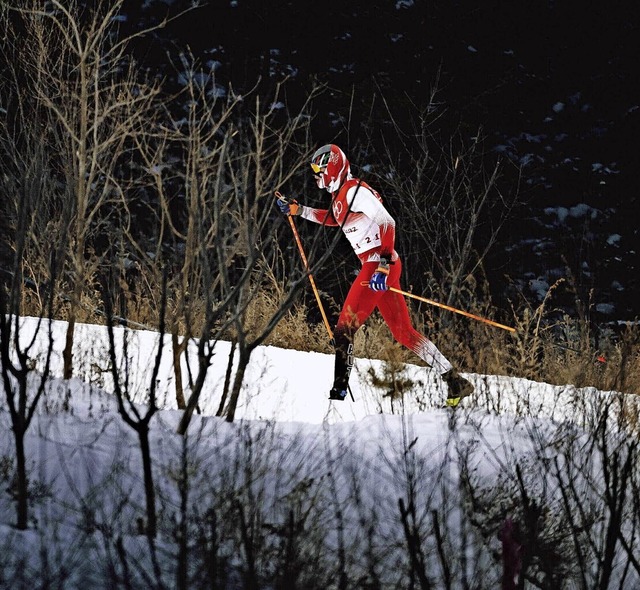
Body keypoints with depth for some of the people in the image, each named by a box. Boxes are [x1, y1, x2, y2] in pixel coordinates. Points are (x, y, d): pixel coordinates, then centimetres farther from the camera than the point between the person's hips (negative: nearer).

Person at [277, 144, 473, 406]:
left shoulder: (356, 190, -10)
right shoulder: (340, 195, 18)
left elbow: (387, 223, -21)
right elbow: (334, 218, 42)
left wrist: (383, 265, -29)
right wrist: (297, 210, 37)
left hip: (379, 264, -10)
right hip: (377, 266, 10)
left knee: (346, 327, -12)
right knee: (403, 332, 8)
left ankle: (339, 390, -17)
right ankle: (454, 381, 6)